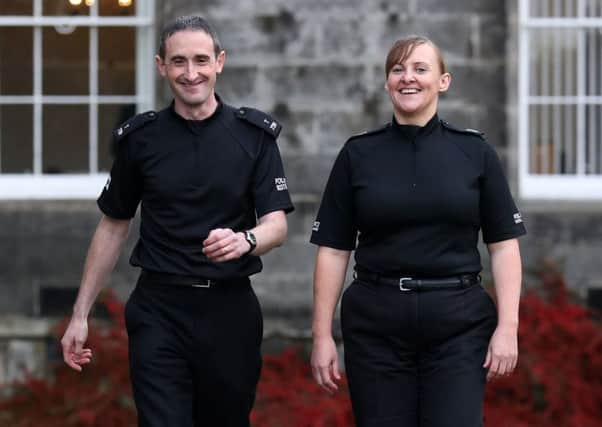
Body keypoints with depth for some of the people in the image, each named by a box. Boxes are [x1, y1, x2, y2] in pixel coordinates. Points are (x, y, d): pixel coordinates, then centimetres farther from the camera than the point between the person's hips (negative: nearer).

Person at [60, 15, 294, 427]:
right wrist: (81, 314, 8)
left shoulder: (254, 134, 0)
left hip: (230, 309, 0)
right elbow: (113, 227, 11)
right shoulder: (140, 138, 3)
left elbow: (277, 224, -4)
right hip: (159, 311, 0)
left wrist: (245, 240, -28)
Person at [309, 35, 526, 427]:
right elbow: (334, 250, 4)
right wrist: (322, 335, 0)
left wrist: (507, 327, -7)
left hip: (458, 323, -1)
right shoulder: (358, 155, 4)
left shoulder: (475, 152, 3)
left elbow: (504, 244, 2)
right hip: (376, 323, 1)